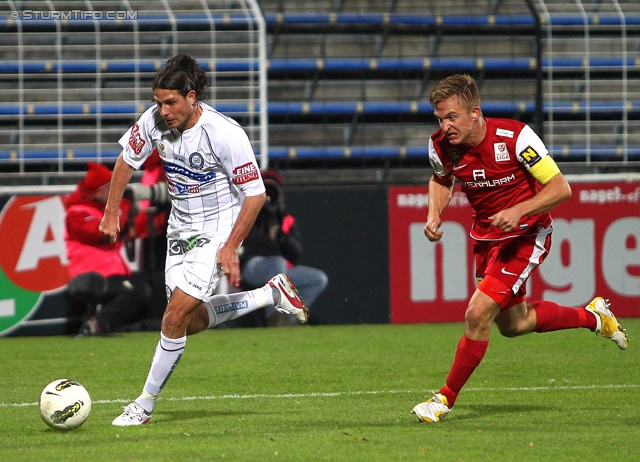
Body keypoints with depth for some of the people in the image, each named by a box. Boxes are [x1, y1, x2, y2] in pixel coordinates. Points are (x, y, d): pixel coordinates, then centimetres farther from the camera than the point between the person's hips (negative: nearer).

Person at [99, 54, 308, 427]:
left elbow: (255, 194, -20)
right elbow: (128, 159, 8)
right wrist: (111, 213, 6)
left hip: (218, 230, -7)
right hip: (180, 226, 7)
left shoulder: (224, 134, -27)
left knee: (175, 319, -14)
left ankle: (145, 405, 0)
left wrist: (230, 248, -23)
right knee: (192, 321, 12)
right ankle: (271, 295, 28)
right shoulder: (154, 121, -11)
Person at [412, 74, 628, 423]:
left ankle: (446, 398, -3)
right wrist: (434, 214, -7)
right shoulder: (441, 146, -13)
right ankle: (591, 316, 41)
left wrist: (518, 211, -33)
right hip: (486, 236, 7)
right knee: (513, 325, 19)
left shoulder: (515, 137, -27)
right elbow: (441, 179, 12)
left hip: (525, 234, -7)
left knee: (478, 314, -18)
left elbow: (560, 188, -20)